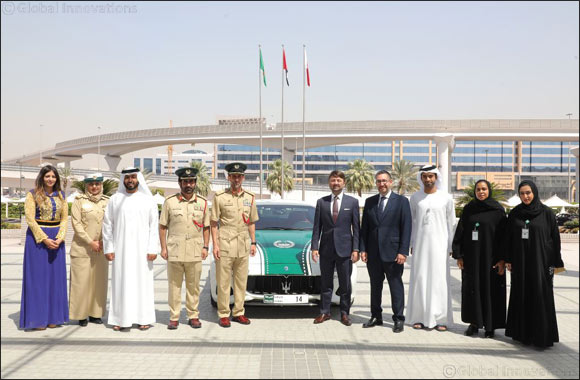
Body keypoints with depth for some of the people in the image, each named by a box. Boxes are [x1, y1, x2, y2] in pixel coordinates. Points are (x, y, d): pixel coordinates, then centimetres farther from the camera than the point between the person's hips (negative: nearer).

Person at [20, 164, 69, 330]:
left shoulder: (60, 195, 10)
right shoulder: (33, 194, -2)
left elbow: (65, 218, 8)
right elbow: (30, 219, -9)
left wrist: (59, 237, -7)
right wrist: (45, 239, -15)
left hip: (57, 239, 4)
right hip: (37, 237, -4)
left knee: (55, 276, 5)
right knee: (38, 276, -1)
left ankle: (52, 316, 13)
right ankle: (38, 318, 6)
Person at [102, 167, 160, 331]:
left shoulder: (148, 200, 4)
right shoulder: (115, 199, 6)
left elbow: (154, 225, 1)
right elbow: (107, 224, 6)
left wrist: (153, 249, -7)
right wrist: (108, 248, -1)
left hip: (141, 249, -1)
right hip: (121, 249, 1)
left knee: (142, 282, 2)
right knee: (121, 283, 2)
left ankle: (144, 318, 9)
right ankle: (121, 319, 8)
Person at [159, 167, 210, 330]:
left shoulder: (202, 203, 8)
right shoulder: (169, 202, 3)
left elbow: (206, 227, 11)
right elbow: (162, 226, 4)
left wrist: (205, 247, 3)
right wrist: (163, 248, -2)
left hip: (195, 253, 1)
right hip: (174, 252, -1)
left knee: (193, 286, 7)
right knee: (174, 286, 4)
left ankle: (193, 316, 18)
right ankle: (174, 317, 13)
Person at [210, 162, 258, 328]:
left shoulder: (250, 198, 9)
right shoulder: (220, 197, -2)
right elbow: (213, 223, -1)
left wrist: (253, 242, 10)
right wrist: (215, 244, -7)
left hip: (243, 246, 4)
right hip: (225, 245, -4)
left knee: (241, 281, 9)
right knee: (223, 282, 0)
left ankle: (238, 312, 19)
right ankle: (223, 314, 9)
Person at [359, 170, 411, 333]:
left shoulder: (401, 201, -1)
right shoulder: (370, 202, 9)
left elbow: (406, 228, -5)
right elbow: (364, 227, 11)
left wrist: (403, 252, -11)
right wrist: (363, 249, 2)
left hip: (392, 252, -4)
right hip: (373, 252, 4)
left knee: (396, 286, 3)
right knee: (375, 286, 12)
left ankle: (398, 319, 12)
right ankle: (376, 317, 23)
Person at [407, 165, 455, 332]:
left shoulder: (445, 197, 3)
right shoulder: (415, 197, 7)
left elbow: (450, 223, 5)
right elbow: (411, 222, 11)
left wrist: (450, 246, 2)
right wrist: (411, 244, 6)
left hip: (439, 244, -1)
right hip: (420, 244, 2)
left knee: (439, 280, -3)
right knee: (419, 279, 2)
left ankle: (440, 318, 4)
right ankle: (420, 317, 9)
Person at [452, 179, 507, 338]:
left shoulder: (498, 210, -2)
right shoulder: (468, 209, 7)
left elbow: (503, 235, -4)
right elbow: (460, 232, 7)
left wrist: (502, 259, -10)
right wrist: (459, 255, 1)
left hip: (490, 256, -3)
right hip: (471, 257, 3)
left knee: (491, 289, 1)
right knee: (471, 288, 6)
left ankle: (490, 325, 12)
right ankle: (474, 322, 17)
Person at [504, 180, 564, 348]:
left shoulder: (546, 213, -4)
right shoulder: (514, 214, 5)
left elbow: (555, 238, -3)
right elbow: (508, 238, 8)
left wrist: (556, 263, -5)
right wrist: (508, 260, 4)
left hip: (540, 260, -3)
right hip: (520, 261, 3)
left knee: (541, 296, -2)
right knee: (521, 296, 8)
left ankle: (543, 335, 6)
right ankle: (522, 332, 18)